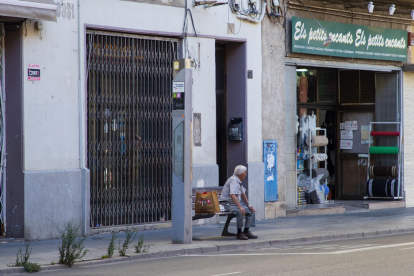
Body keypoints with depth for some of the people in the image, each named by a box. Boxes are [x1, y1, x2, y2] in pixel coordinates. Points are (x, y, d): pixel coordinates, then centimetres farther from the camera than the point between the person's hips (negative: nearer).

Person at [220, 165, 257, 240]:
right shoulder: (234, 180, -20)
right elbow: (232, 195, -33)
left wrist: (248, 205, 12)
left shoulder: (238, 180, 13)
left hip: (236, 202, 11)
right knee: (240, 211, -34)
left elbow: (243, 194, 22)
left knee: (251, 210, 6)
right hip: (228, 203, -11)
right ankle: (239, 233, -26)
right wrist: (240, 207, -39)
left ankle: (246, 231, 6)